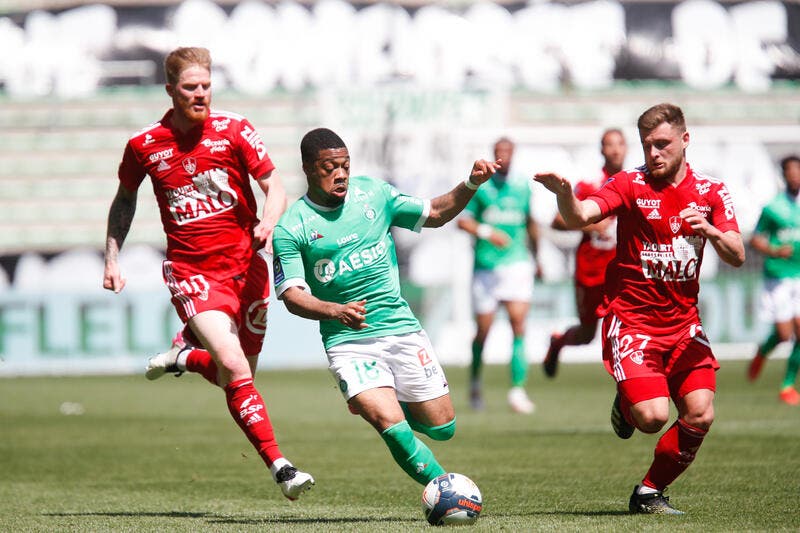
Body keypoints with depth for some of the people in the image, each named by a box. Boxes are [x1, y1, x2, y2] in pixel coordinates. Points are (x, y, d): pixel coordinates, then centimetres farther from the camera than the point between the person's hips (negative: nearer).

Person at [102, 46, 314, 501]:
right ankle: (279, 466, -19)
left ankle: (186, 354, 41)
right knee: (235, 368, -20)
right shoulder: (144, 146, -1)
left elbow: (275, 186, -3)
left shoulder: (234, 130, -3)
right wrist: (112, 259, 10)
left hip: (245, 265, 2)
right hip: (191, 272, -2)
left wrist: (269, 221, -24)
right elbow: (125, 199, 17)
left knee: (240, 375, 9)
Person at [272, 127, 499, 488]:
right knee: (393, 428, -24)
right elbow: (293, 295, -13)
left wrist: (471, 185, 0)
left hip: (401, 329, 4)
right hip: (348, 342, -4)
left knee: (442, 428, 5)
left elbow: (434, 214, 17)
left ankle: (373, 401, 34)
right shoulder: (290, 229, -6)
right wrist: (336, 311, -31)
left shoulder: (373, 194, 5)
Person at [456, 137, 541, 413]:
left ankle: (517, 389, -15)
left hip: (517, 263, 1)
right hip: (486, 266, -1)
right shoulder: (480, 185, 1)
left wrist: (537, 258, 31)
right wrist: (487, 232, -17)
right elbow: (463, 220, 0)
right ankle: (474, 381, 30)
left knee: (518, 323, -15)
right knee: (483, 329, 4)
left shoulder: (522, 186, 10)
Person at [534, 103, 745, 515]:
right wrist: (564, 194, -42)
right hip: (631, 318, -4)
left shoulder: (711, 192, 5)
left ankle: (650, 493, 11)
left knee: (699, 416, -10)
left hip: (683, 322, 4)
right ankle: (625, 406, 18)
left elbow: (737, 257, -3)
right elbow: (579, 217, -20)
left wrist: (711, 231, -23)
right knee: (653, 416, -20)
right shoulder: (630, 184, -5)